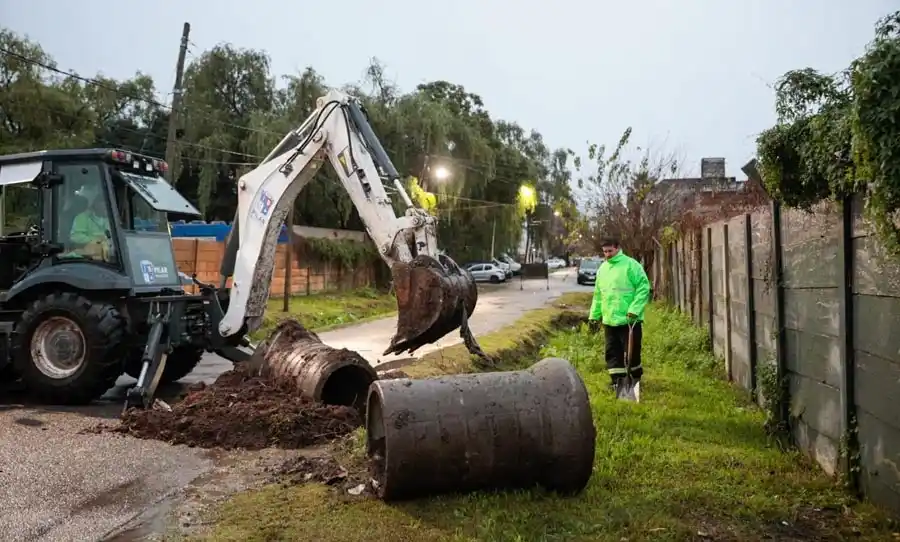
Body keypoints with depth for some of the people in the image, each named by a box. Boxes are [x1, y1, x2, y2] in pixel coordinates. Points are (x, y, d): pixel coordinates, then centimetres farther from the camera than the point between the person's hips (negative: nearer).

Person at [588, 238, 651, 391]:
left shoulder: (631, 265, -10)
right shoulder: (602, 268, 10)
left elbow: (644, 287, -13)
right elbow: (598, 295, 17)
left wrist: (634, 309, -20)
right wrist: (594, 315, 15)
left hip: (629, 319, -6)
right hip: (609, 320, 6)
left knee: (632, 351, 5)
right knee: (613, 352, 10)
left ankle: (635, 380, 22)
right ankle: (618, 381, 19)